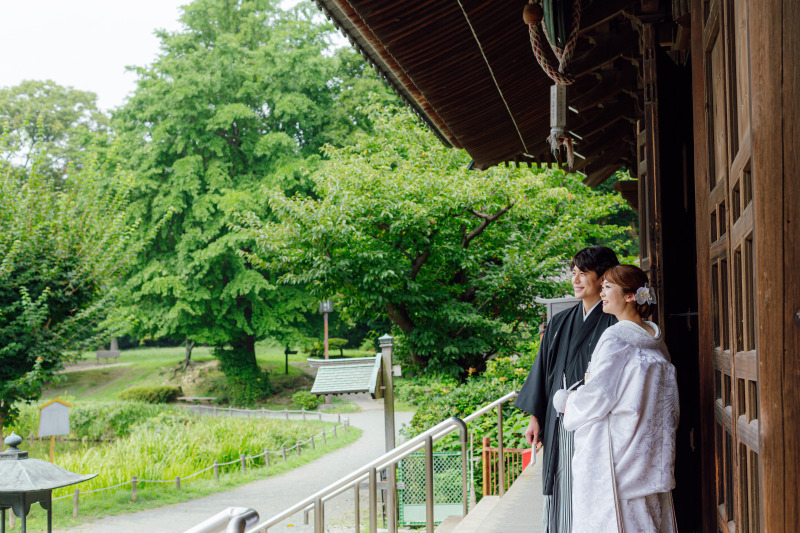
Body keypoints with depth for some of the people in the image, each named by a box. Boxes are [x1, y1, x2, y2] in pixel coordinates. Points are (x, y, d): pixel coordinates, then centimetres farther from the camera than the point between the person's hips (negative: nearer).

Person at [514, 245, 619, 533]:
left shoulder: (614, 324, -4)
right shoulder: (560, 323, 13)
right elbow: (543, 369, 16)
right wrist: (535, 418, 12)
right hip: (560, 424, 5)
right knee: (561, 493, 6)